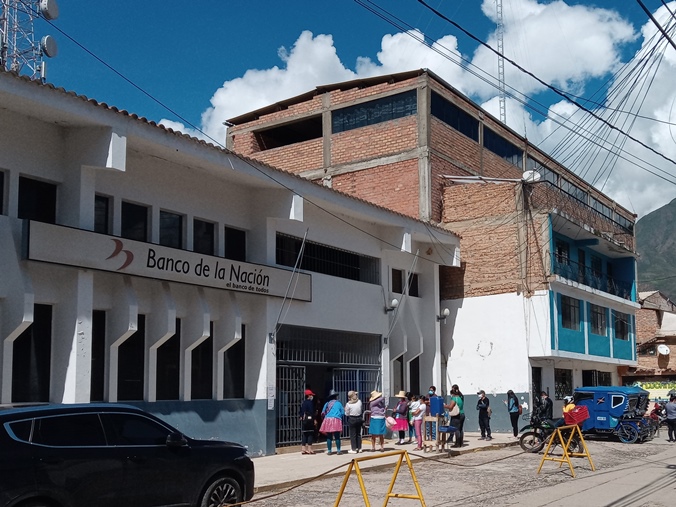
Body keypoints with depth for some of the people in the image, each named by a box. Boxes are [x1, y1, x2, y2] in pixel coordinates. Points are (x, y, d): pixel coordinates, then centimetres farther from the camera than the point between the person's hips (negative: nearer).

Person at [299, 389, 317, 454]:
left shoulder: (303, 402, 13)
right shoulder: (310, 402, -10)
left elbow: (300, 412, 13)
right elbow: (312, 412, -15)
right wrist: (314, 420, -11)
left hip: (303, 420, 7)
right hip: (309, 419, -7)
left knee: (304, 434, 9)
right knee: (310, 434, -2)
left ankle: (303, 449, 10)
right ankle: (309, 449, -3)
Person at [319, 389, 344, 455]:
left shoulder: (327, 403, 12)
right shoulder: (338, 403, 6)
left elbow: (323, 413, 10)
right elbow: (343, 412, 6)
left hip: (328, 420, 2)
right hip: (336, 420, -2)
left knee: (329, 437, 4)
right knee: (337, 437, 1)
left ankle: (329, 451, 5)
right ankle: (338, 450, 1)